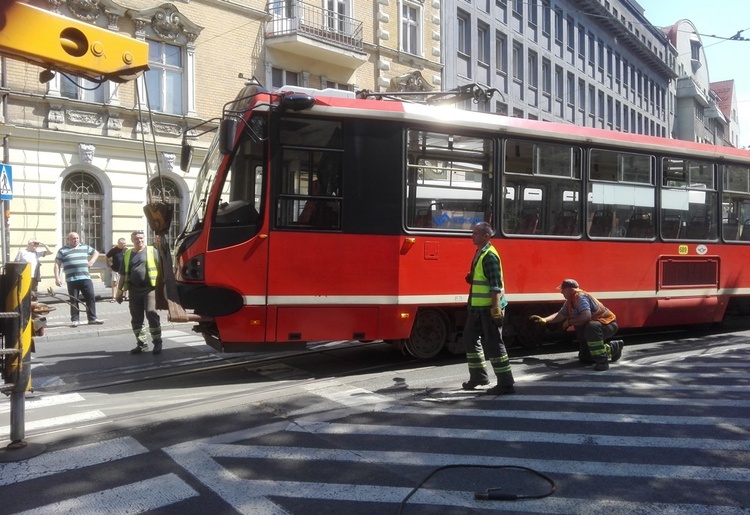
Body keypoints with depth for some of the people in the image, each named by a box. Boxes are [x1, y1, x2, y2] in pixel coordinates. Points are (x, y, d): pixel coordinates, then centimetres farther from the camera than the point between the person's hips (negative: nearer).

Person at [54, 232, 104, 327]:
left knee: (91, 298, 1)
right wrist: (57, 278, -6)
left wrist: (92, 261, 12)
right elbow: (57, 264, 3)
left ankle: (92, 318, 8)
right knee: (74, 300, 2)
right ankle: (74, 320, 10)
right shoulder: (62, 251, 5)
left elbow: (96, 252, 30)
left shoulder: (85, 247, 13)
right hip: (71, 280, -3)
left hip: (86, 278, 3)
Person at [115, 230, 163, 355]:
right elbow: (123, 274, 18)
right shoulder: (128, 254, 15)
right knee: (136, 318, 7)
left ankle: (157, 343, -4)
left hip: (150, 288, -4)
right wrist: (120, 290, 14)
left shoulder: (152, 251, 4)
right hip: (134, 290, 5)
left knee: (151, 314, -12)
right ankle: (141, 343, 17)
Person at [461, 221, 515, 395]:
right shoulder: (480, 253, 13)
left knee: (493, 344, -6)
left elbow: (496, 285, -22)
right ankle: (478, 376, 30)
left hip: (490, 307, -10)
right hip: (478, 307, 10)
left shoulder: (490, 255, -17)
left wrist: (495, 309, -24)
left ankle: (506, 384, 2)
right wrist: (470, 278, 9)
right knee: (470, 339, 17)